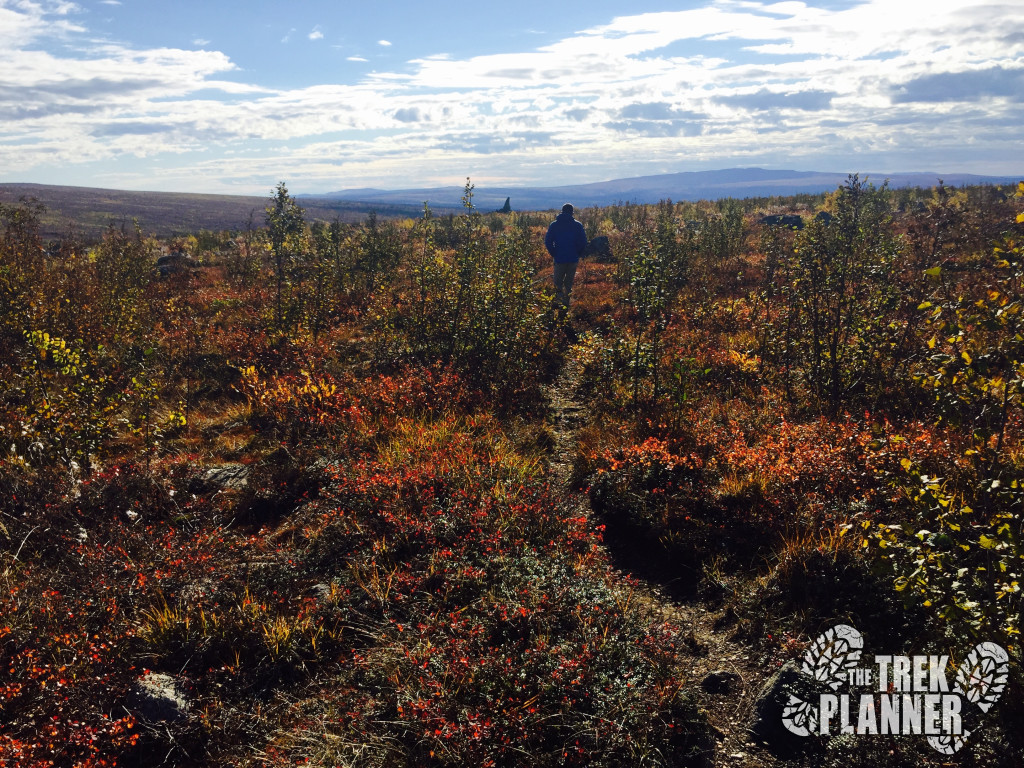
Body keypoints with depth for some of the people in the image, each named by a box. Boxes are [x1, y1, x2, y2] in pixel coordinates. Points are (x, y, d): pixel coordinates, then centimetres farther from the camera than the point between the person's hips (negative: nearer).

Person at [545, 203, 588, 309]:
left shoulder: (554, 225, 1)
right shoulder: (577, 225, -1)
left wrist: (554, 254, 7)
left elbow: (548, 241, -3)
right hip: (573, 259, 1)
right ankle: (566, 304, 12)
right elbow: (583, 242, -4)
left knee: (558, 281, 10)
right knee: (569, 283, 12)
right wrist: (578, 254, 9)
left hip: (559, 259, -1)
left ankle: (559, 293, -21)